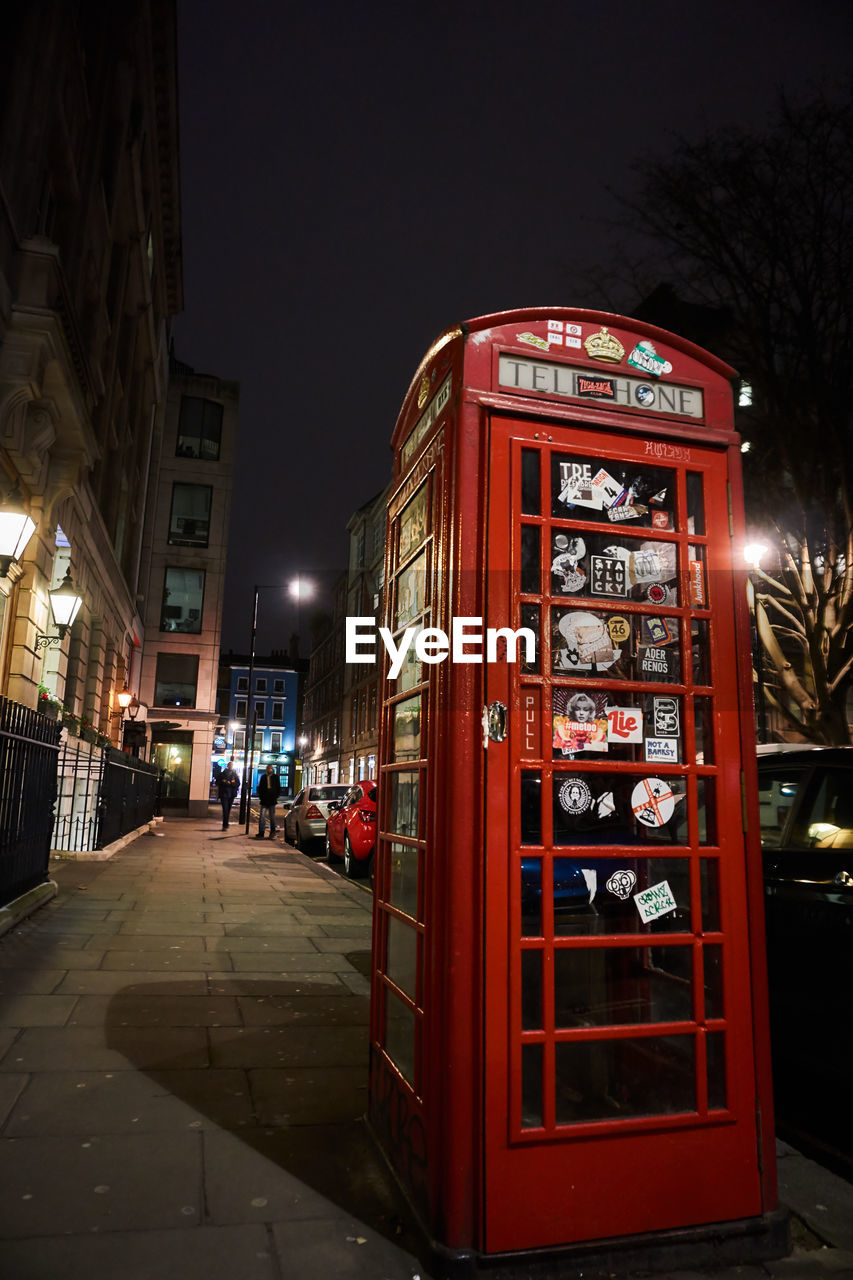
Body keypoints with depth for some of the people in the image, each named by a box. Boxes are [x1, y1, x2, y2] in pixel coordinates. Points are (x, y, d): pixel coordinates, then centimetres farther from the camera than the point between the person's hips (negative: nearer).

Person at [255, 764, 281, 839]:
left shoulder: (275, 777, 5)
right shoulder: (263, 777, 8)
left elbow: (279, 788, 7)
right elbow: (260, 788, 12)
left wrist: (276, 796, -3)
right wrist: (261, 796, 1)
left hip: (272, 801, -1)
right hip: (264, 801, 1)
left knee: (272, 817, 6)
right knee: (262, 817, -6)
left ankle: (272, 834, 13)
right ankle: (261, 833, -4)